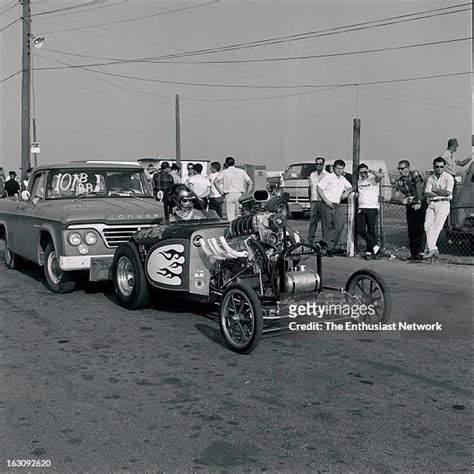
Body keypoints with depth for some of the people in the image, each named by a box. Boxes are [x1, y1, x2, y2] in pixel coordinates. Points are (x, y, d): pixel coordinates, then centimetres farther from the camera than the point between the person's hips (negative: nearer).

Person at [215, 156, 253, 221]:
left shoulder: (224, 172, 8)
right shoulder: (241, 171, 13)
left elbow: (216, 182, -7)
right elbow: (251, 183, 7)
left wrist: (222, 193, -3)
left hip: (229, 195, -1)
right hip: (239, 194, 1)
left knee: (230, 217, -2)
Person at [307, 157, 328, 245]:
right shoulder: (312, 175, 15)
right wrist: (310, 199, 19)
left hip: (323, 201, -4)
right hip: (314, 201, 4)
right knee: (312, 221, 4)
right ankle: (310, 240, 7)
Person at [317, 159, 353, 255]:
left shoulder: (343, 179, 19)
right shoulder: (328, 177, 0)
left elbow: (350, 188, 29)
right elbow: (319, 188, -6)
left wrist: (347, 192, 5)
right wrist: (326, 200, -14)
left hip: (337, 206, 6)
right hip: (327, 205, -5)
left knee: (339, 226, -13)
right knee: (327, 227, -3)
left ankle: (325, 242, -10)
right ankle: (328, 248, 3)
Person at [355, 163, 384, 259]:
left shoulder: (373, 179, -1)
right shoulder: (359, 182, 18)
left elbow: (381, 175, -22)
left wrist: (370, 171, -13)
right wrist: (355, 194, 12)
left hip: (372, 208, -5)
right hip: (361, 208, 6)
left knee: (371, 230, 0)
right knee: (360, 230, -5)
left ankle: (370, 251, 11)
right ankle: (375, 246, 5)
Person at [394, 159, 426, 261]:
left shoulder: (414, 174, -6)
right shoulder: (399, 181, 8)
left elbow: (419, 188, -15)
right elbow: (396, 196, 3)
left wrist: (419, 203, -22)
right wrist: (401, 199, -19)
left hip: (420, 206, -5)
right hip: (410, 207, 5)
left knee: (419, 229, -12)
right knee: (411, 231, 3)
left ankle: (420, 252, -9)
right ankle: (414, 254, 8)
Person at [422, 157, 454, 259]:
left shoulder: (449, 177, 4)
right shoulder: (430, 178, 17)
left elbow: (448, 193, -9)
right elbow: (426, 193, 4)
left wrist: (434, 190, 1)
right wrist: (441, 193, -5)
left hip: (443, 203, -4)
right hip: (432, 204, 4)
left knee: (435, 227, -16)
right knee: (427, 226, -14)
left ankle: (429, 249, -19)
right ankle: (433, 249, -15)